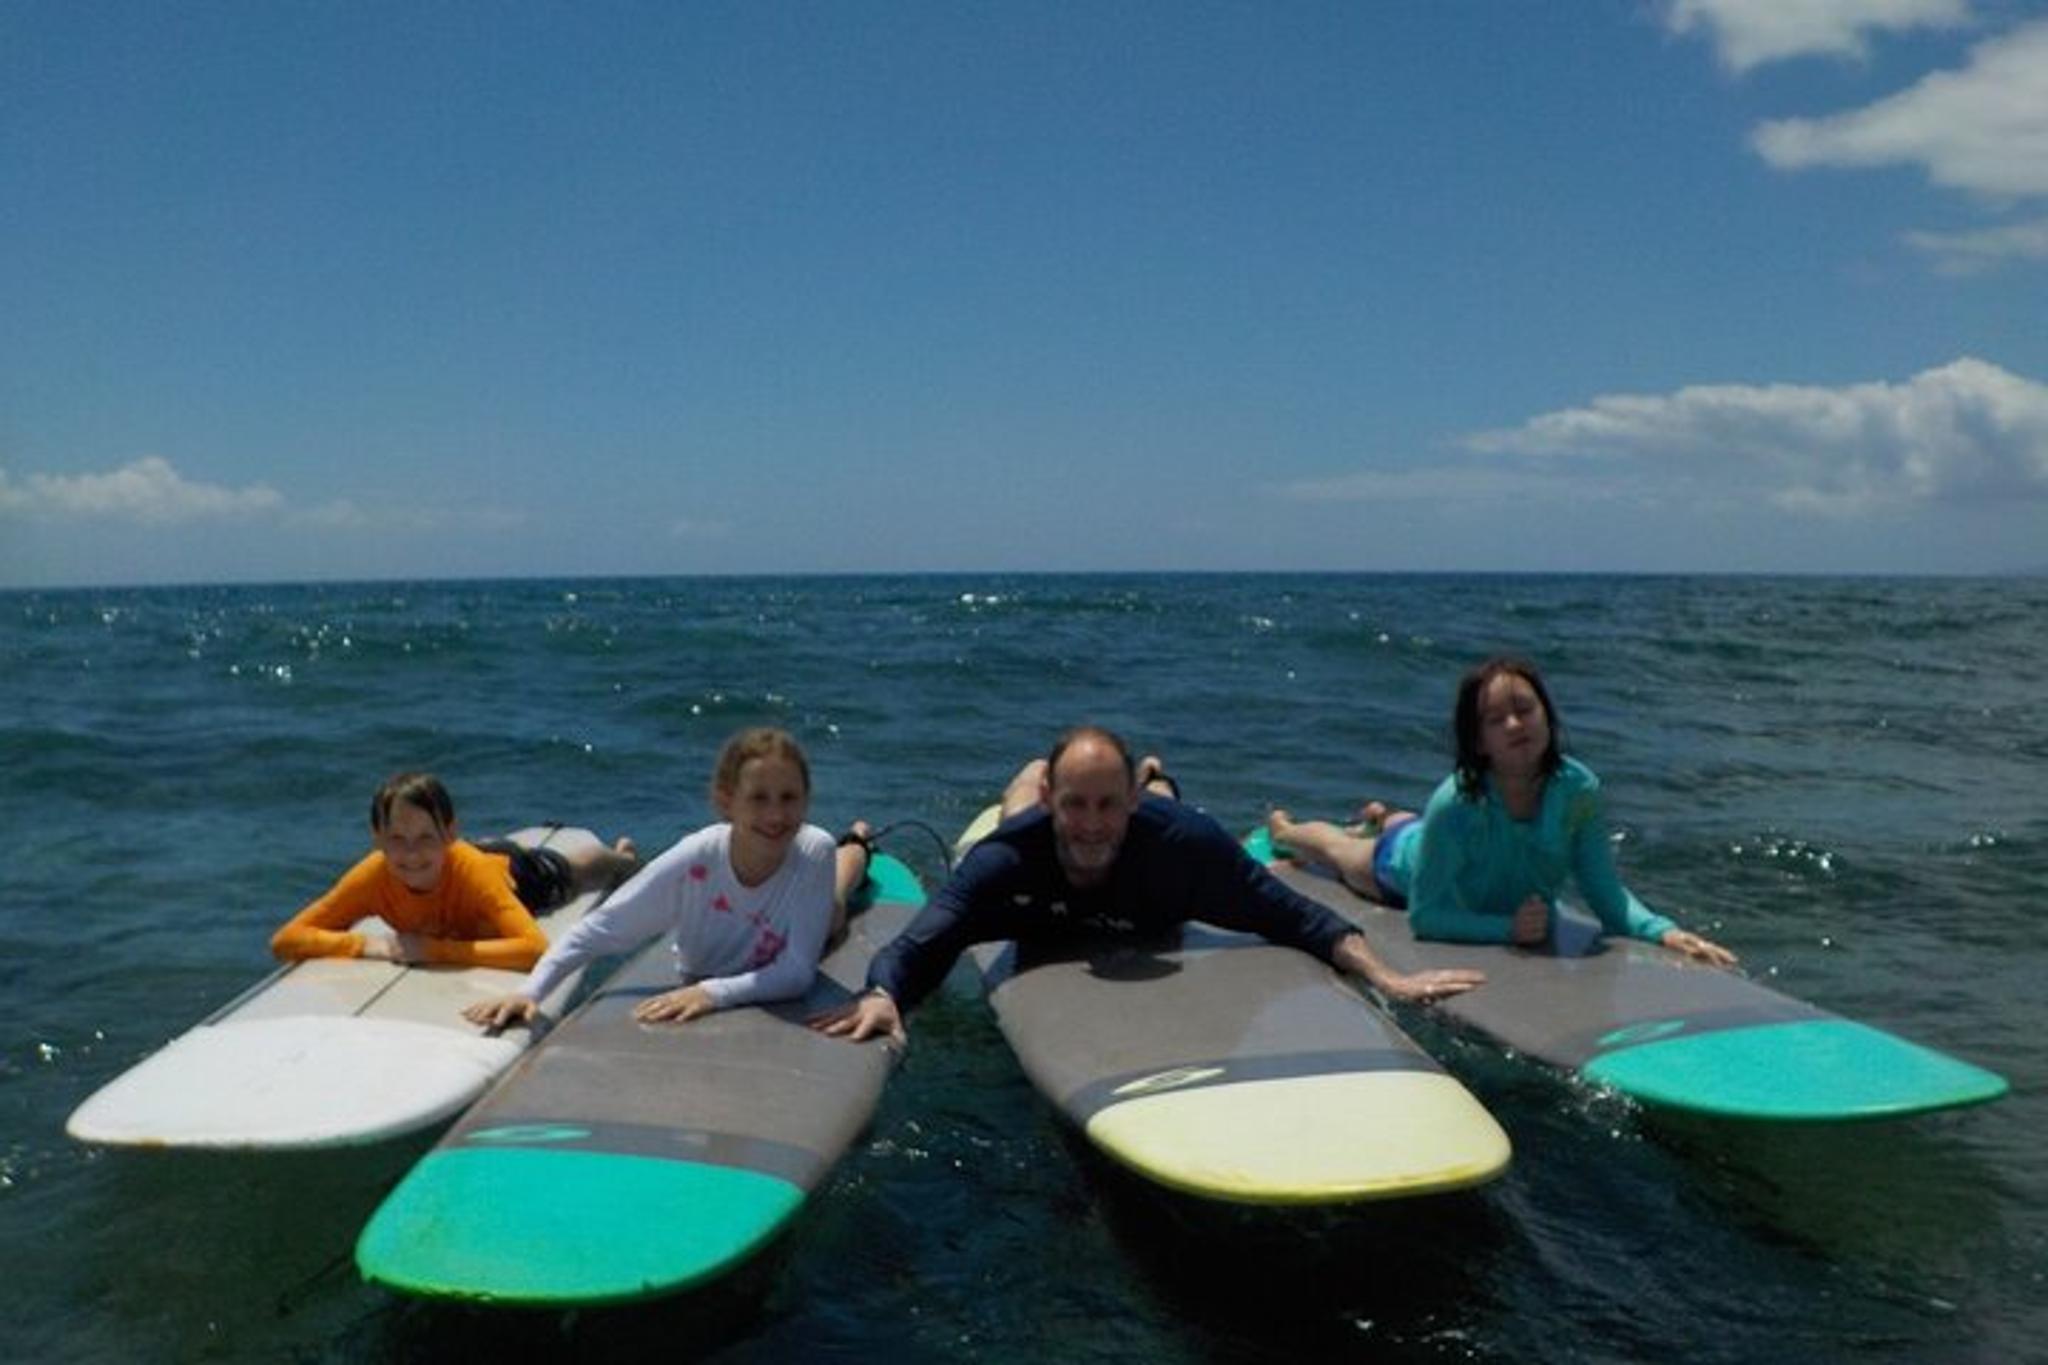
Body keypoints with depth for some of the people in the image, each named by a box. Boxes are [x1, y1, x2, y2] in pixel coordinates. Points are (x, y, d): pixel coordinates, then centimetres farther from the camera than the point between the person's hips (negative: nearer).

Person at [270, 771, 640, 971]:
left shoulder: (470, 868, -51)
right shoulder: (373, 876, -42)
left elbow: (535, 949, -59)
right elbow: (284, 940, -40)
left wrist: (437, 949, -60)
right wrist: (366, 943, -54)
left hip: (516, 872, -2)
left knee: (579, 875, 33)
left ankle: (623, 855, 65)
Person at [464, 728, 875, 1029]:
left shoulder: (814, 851, -45)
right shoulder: (695, 860, -44)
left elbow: (797, 972, -46)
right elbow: (597, 929, -43)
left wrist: (714, 993, -60)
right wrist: (529, 992, -57)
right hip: (699, 978, -1)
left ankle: (857, 842, 66)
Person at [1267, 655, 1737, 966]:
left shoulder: (1580, 790, -38)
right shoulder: (1456, 803, -48)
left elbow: (1605, 890, -31)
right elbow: (1424, 915, -43)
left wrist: (1663, 930, -49)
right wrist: (1508, 928, -54)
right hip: (1407, 862, -3)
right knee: (1340, 851, 32)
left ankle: (1383, 817, 75)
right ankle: (1282, 829, 65)